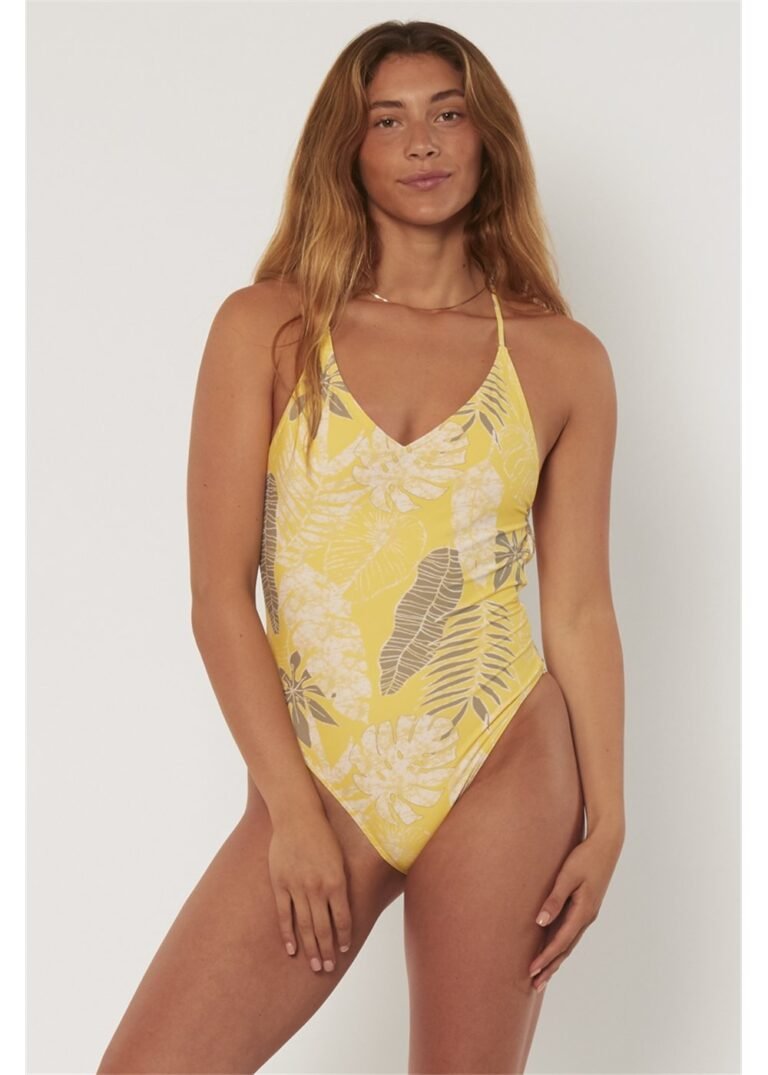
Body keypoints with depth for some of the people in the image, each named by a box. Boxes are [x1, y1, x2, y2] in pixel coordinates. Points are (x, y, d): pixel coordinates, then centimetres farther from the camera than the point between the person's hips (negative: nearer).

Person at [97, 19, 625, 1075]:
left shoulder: (562, 359, 3)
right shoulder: (266, 328, 0)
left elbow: (579, 610, 4)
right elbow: (220, 597, -4)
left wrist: (605, 823, 1)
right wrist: (290, 810, -8)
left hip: (502, 775, 1)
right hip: (317, 780, 0)